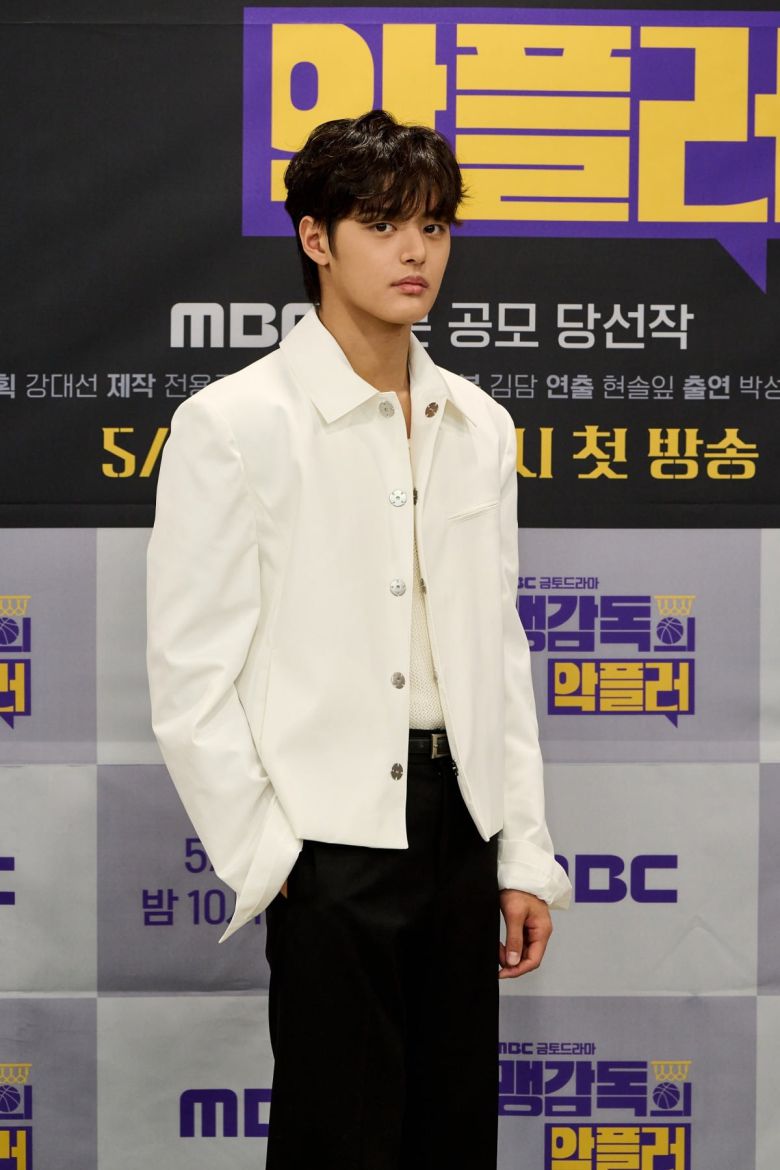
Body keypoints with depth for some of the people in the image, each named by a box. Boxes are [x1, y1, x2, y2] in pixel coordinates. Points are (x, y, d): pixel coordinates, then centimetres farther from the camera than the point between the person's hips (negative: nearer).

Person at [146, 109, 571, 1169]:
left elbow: (499, 647, 12)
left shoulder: (479, 426, 9)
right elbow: (191, 674, -9)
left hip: (461, 824, 6)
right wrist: (265, 859, -10)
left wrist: (524, 852, 9)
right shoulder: (234, 423, -7)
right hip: (333, 835, -5)